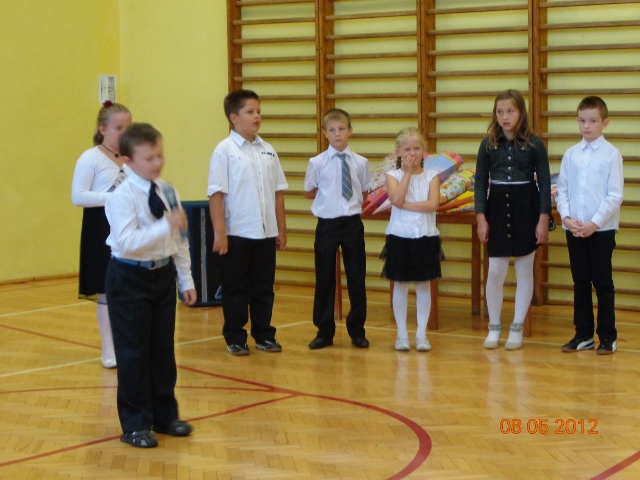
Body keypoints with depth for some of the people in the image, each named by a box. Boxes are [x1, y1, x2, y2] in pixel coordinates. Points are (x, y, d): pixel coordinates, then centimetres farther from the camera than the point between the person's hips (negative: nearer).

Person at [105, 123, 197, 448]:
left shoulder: (167, 192, 3)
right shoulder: (122, 197, -16)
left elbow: (180, 239, 8)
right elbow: (127, 241, -28)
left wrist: (186, 280, 9)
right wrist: (166, 225, -33)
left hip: (163, 274, 6)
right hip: (130, 278, -6)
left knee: (163, 348, 14)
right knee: (134, 352, 1)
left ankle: (165, 415, 29)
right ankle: (135, 424, 14)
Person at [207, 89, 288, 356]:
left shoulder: (267, 151, 6)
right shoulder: (225, 151, -8)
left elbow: (277, 191, 10)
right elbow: (216, 193, -10)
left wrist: (281, 229, 9)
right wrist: (219, 232, -13)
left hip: (266, 233, 4)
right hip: (237, 234, -4)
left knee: (264, 287, 11)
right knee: (236, 289, 7)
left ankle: (264, 335, 22)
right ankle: (235, 339, 16)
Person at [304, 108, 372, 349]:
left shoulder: (360, 163, -1)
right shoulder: (317, 163, -4)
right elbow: (308, 192, 8)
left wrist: (351, 202, 0)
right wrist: (327, 198, 2)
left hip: (352, 223, 1)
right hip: (327, 224, -1)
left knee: (356, 277, 6)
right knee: (324, 278, 6)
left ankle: (357, 331, 19)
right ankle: (324, 332, 18)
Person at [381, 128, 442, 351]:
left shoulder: (432, 176, 1)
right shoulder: (393, 175, 0)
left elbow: (433, 204, -14)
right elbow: (396, 200, -19)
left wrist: (405, 205, -17)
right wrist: (407, 172, -15)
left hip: (426, 237, 1)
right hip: (400, 237, -1)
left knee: (424, 285, 6)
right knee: (400, 286, 5)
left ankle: (421, 334, 13)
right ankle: (402, 334, 14)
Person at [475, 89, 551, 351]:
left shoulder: (534, 144, -4)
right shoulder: (488, 144, 1)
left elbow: (544, 183, -2)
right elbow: (480, 182, 4)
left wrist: (543, 219, -7)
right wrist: (481, 218, -2)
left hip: (526, 210, -1)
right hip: (497, 209, 1)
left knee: (524, 270, 6)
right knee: (495, 271, 0)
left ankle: (517, 328, 16)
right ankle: (494, 327, 15)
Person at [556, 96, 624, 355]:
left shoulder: (611, 154, -5)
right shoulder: (570, 154, 6)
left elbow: (615, 195, -9)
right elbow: (562, 190, 6)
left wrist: (594, 223, -15)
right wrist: (566, 218, -9)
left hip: (601, 229, -4)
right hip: (574, 230, 4)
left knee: (602, 283, 4)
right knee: (580, 283, 10)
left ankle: (607, 337, 13)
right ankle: (583, 335, 19)